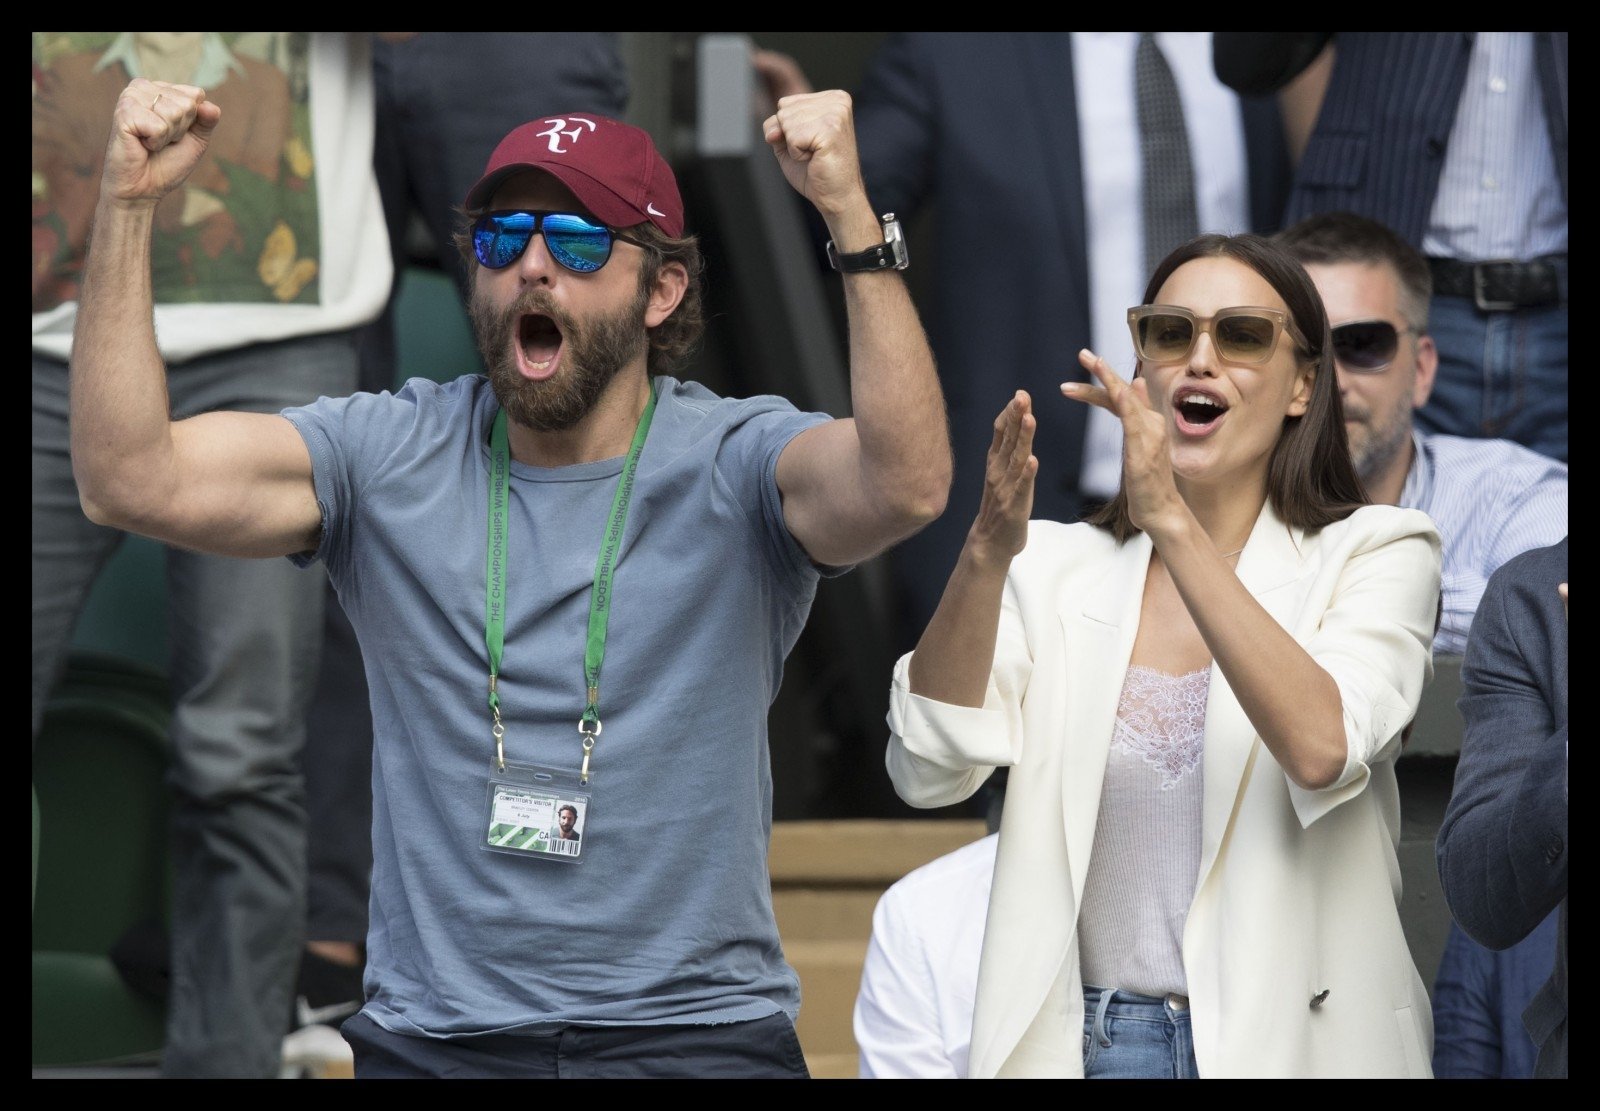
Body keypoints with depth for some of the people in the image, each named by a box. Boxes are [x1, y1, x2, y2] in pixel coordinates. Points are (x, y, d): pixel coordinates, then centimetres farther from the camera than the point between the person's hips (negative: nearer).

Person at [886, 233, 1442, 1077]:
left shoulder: (1373, 556, -2)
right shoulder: (1056, 566, 5)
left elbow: (1320, 750, -22)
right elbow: (929, 769, -9)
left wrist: (1171, 522, -27)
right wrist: (986, 553, -23)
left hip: (1289, 1041, -2)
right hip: (1080, 1040, 2)